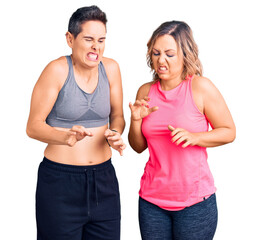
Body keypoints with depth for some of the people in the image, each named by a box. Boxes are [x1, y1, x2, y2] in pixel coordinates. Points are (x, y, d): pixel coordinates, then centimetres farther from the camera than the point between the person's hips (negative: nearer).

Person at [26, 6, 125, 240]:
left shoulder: (110, 68, 1)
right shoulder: (57, 70, -12)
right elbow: (33, 126, -11)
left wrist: (115, 134, -11)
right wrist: (66, 137, -29)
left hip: (103, 178, 4)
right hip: (60, 179, -4)